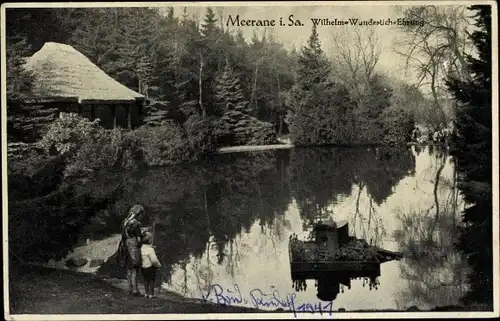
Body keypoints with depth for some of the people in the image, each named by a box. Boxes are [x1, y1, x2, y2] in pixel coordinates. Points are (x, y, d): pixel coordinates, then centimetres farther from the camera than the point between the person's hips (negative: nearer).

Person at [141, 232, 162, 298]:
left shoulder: (142, 248, -3)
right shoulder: (150, 249, -22)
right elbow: (154, 260, -25)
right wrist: (159, 265, -9)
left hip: (143, 267, 7)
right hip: (150, 267, -7)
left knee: (146, 280, 19)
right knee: (152, 280, 6)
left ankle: (146, 293, 25)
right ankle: (151, 294, 9)